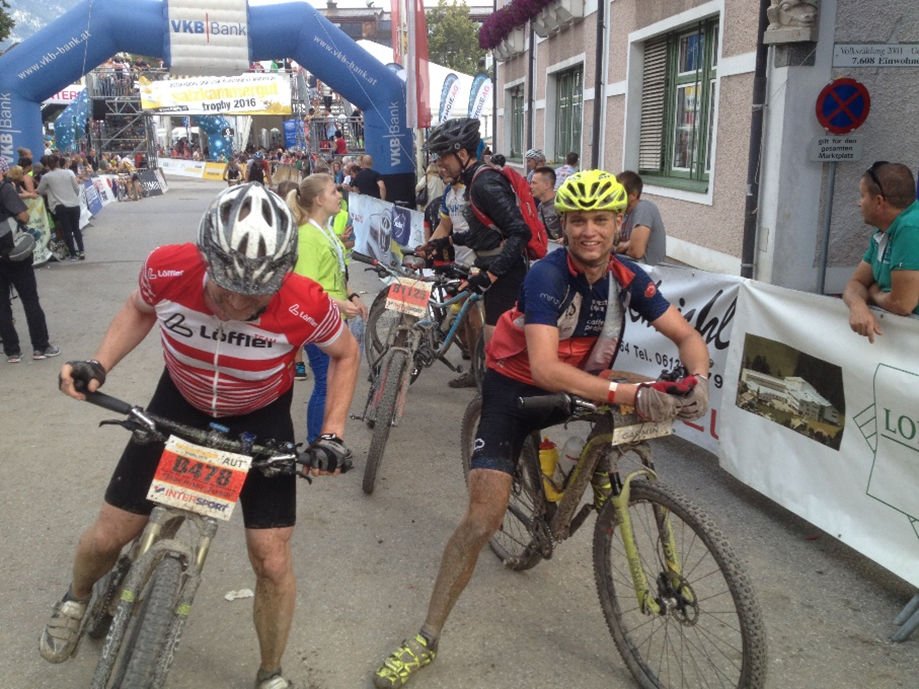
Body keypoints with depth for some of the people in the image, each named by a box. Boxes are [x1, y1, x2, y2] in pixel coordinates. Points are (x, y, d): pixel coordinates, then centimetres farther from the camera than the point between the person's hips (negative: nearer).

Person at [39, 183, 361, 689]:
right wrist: (98, 366, -16)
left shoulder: (305, 305, -34)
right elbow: (140, 310, -3)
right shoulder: (166, 269, -29)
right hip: (180, 404, 2)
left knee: (272, 561, -4)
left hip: (260, 420, -1)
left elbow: (345, 354, -10)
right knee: (108, 535, 7)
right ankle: (76, 601, 46)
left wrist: (333, 433, -17)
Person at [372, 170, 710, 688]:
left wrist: (698, 379, -29)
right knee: (484, 517, -14)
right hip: (517, 387, -6)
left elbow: (689, 336, -7)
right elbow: (545, 368, -40)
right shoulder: (548, 276, -28)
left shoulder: (627, 278, -13)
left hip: (580, 384, 6)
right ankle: (427, 640, -2)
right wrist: (632, 394, -47)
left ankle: (600, 469, 21)